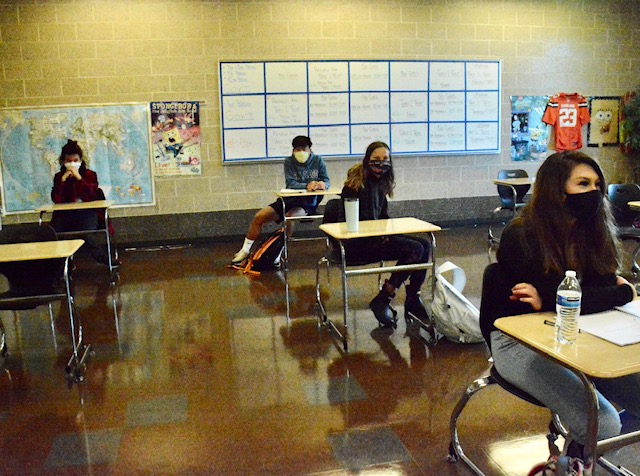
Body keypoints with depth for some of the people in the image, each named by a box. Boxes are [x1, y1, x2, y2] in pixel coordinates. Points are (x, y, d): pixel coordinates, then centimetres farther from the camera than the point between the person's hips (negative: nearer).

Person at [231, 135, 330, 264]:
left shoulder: (318, 160, -1)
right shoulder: (289, 161, -1)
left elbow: (327, 181, -4)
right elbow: (290, 183, -14)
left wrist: (323, 184, -30)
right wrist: (307, 186, -31)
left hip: (308, 203, -3)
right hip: (289, 200, 3)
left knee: (289, 217, -35)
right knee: (259, 217, -9)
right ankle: (245, 251, 8)